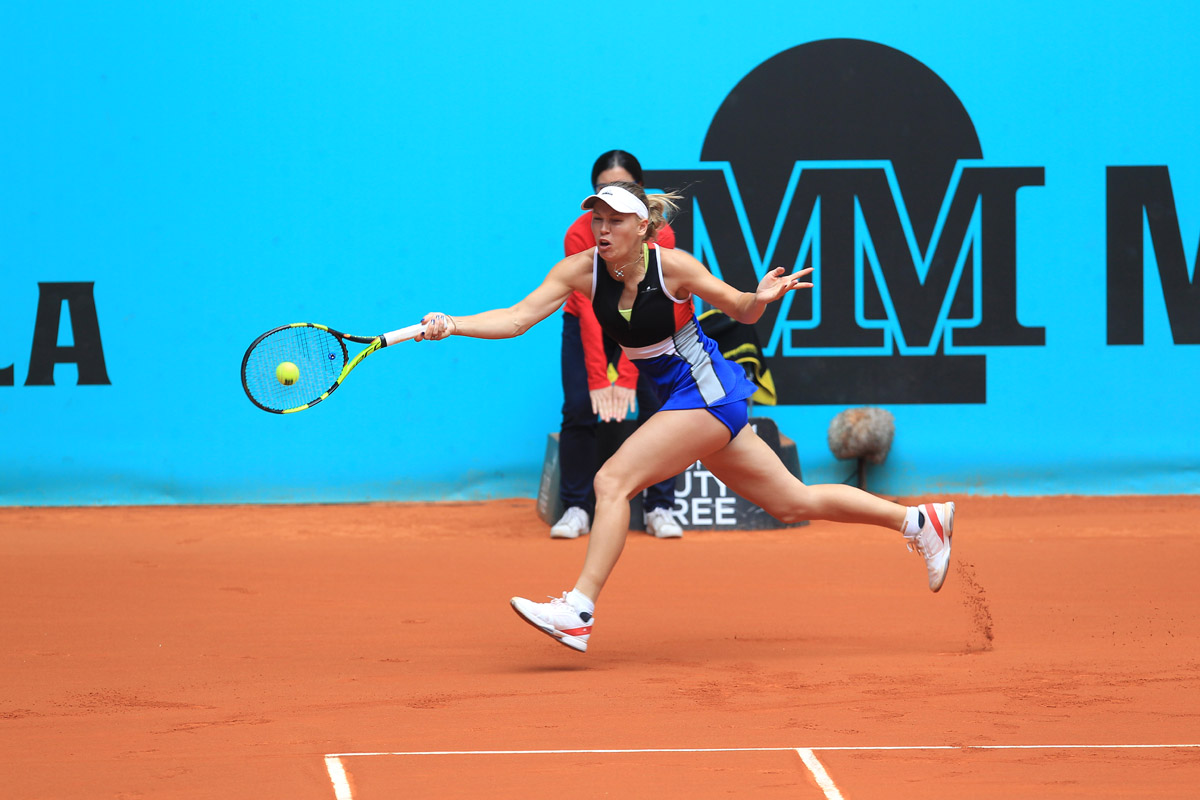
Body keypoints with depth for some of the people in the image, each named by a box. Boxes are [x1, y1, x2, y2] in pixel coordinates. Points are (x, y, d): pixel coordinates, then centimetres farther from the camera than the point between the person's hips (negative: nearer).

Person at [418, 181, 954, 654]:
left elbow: (742, 312, -5)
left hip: (708, 393, -7)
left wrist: (762, 298, -27)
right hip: (679, 400, 7)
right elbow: (517, 319, -14)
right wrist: (452, 325, -28)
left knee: (612, 480, -21)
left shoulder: (672, 266, -18)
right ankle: (921, 522, 28)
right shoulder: (581, 270, -6)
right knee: (793, 503, 15)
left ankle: (579, 611, -23)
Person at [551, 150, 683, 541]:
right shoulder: (579, 234, -26)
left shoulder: (659, 234, -24)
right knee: (579, 407, -19)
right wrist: (598, 380, -36)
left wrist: (627, 378, -34)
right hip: (588, 327, -1)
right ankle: (576, 509, -8)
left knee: (657, 404, -17)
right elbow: (589, 310, -30)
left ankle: (659, 509, -8)